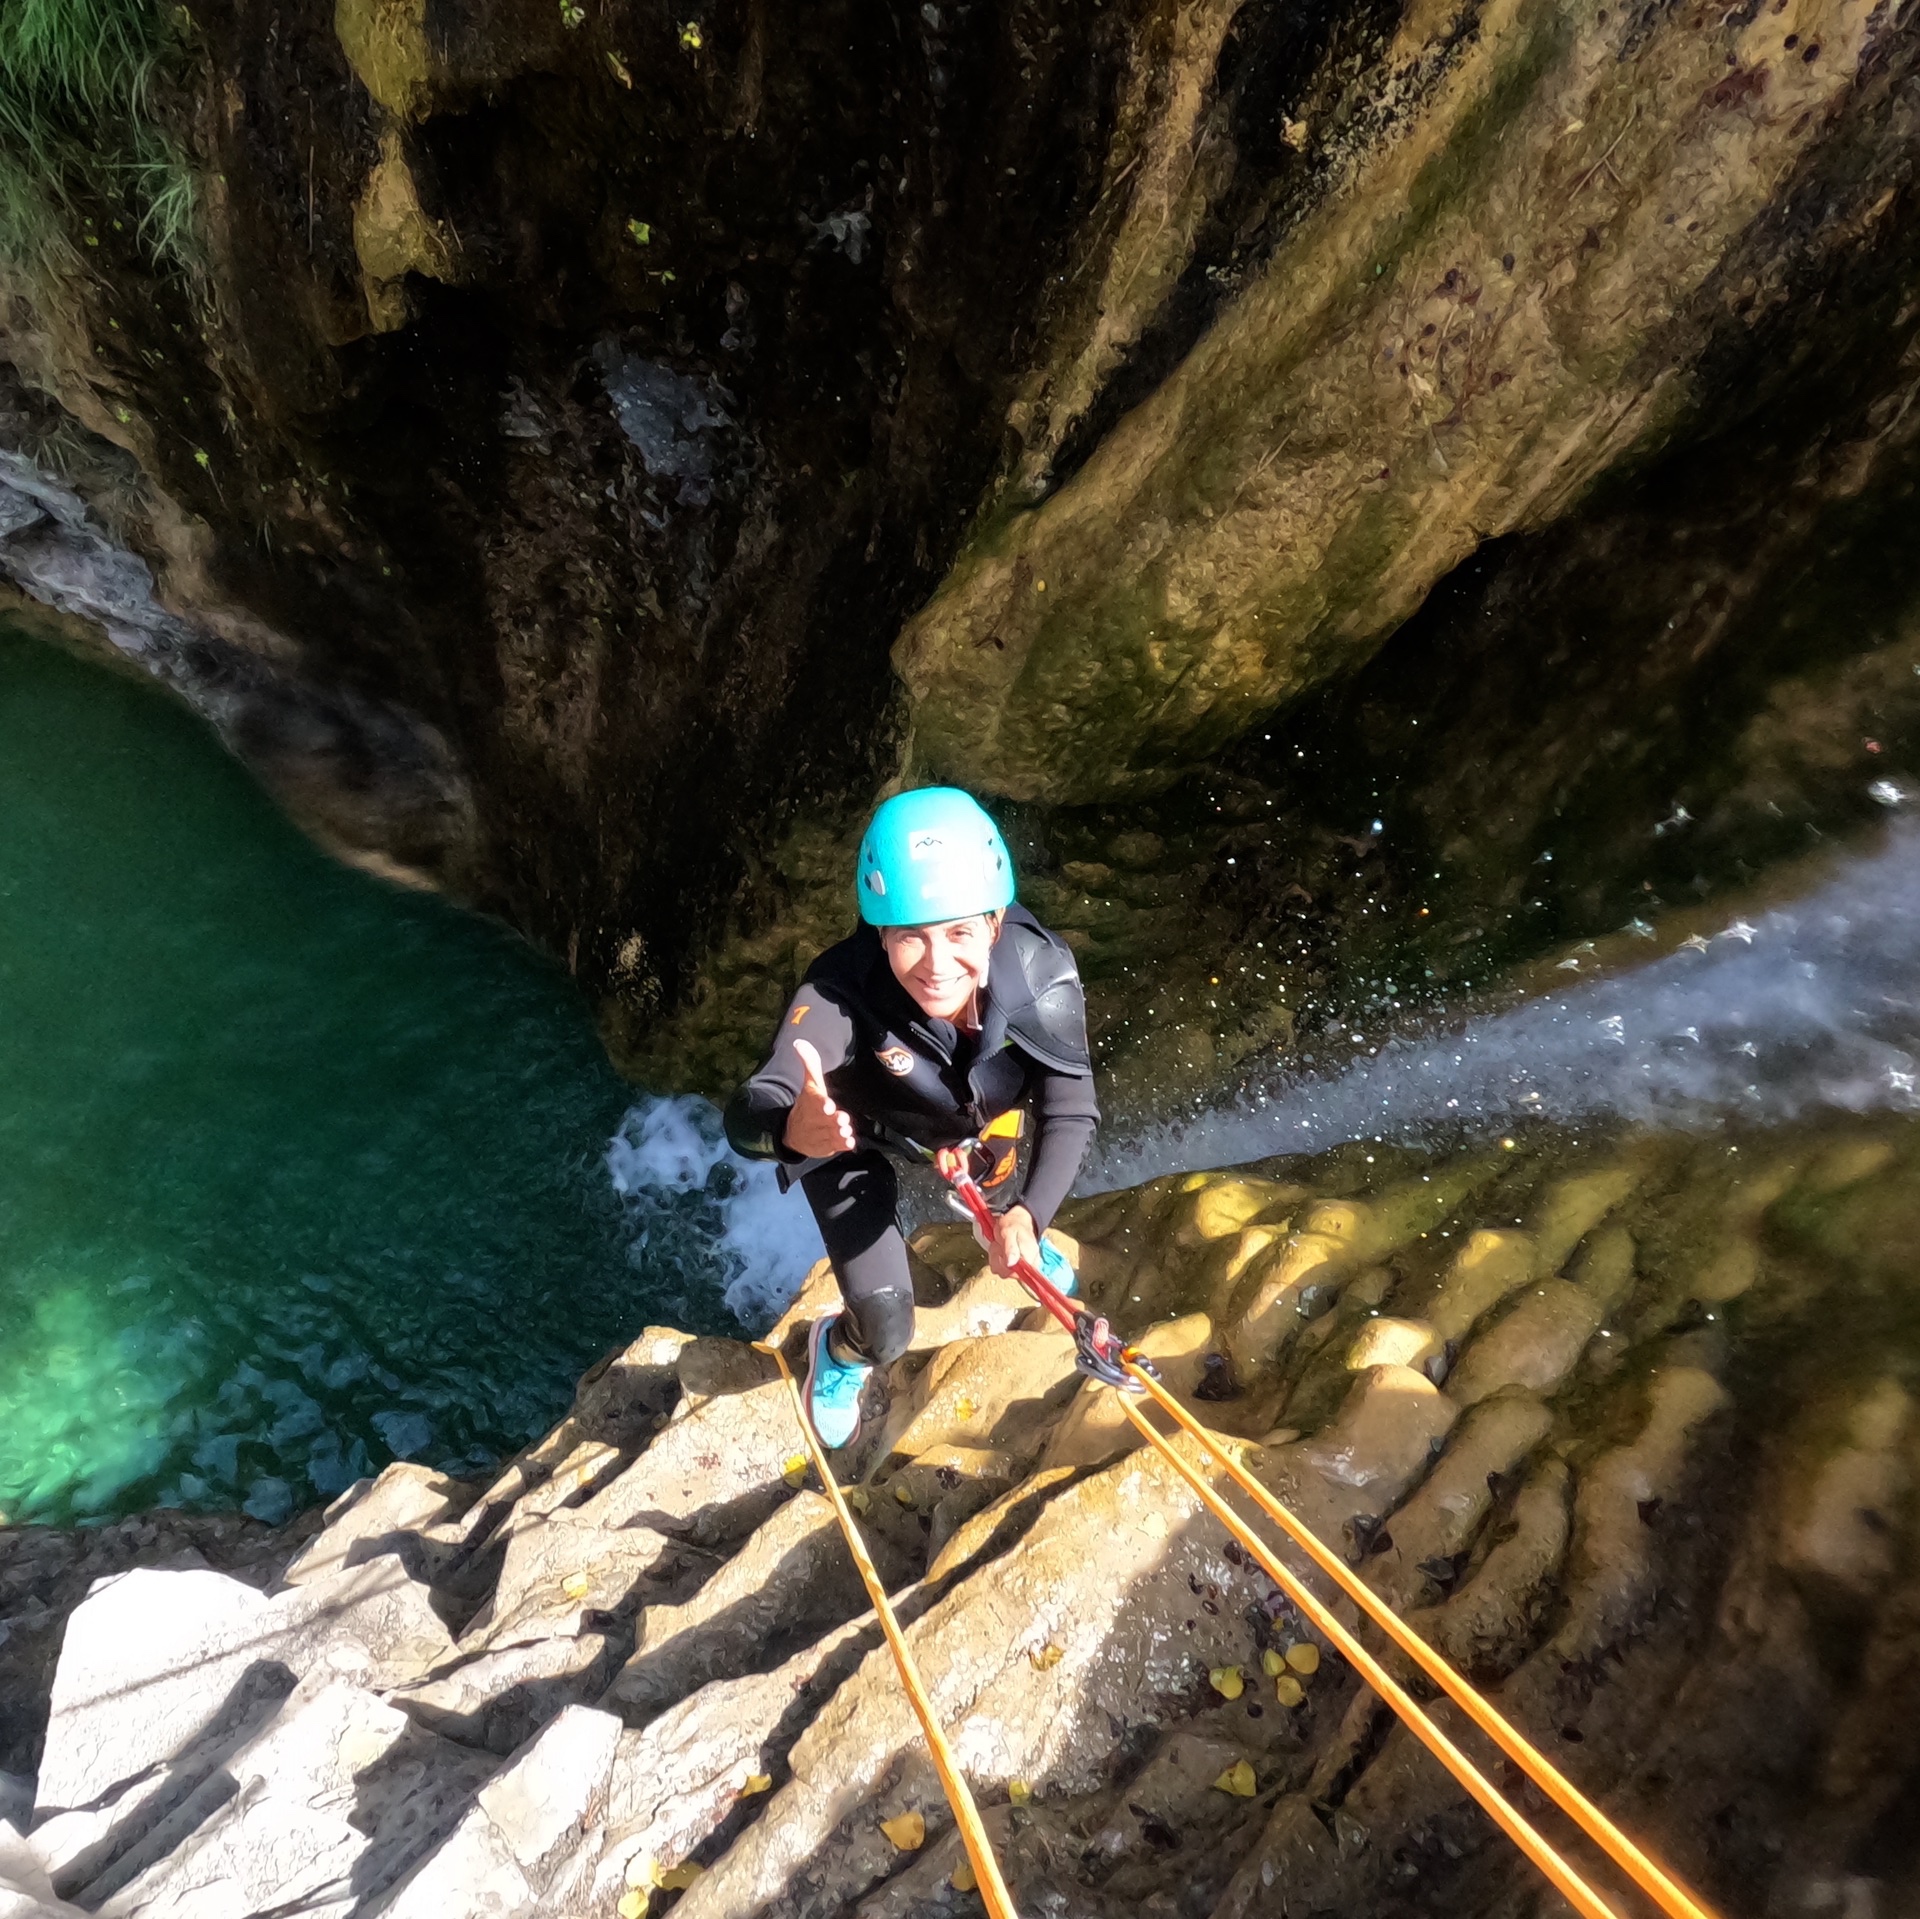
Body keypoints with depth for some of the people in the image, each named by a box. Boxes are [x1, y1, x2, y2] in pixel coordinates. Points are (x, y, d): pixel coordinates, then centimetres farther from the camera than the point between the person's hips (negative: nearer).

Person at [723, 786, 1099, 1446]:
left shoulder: (1043, 977, -36)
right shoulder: (841, 994, -43)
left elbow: (1071, 1112, -28)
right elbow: (747, 1113, -52)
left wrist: (1028, 1217, -44)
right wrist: (790, 1128, -75)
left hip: (978, 1112, 3)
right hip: (854, 1137, -2)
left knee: (1005, 1201, 30)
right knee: (887, 1335, -2)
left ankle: (1004, 1226, 70)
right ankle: (837, 1349, 37)